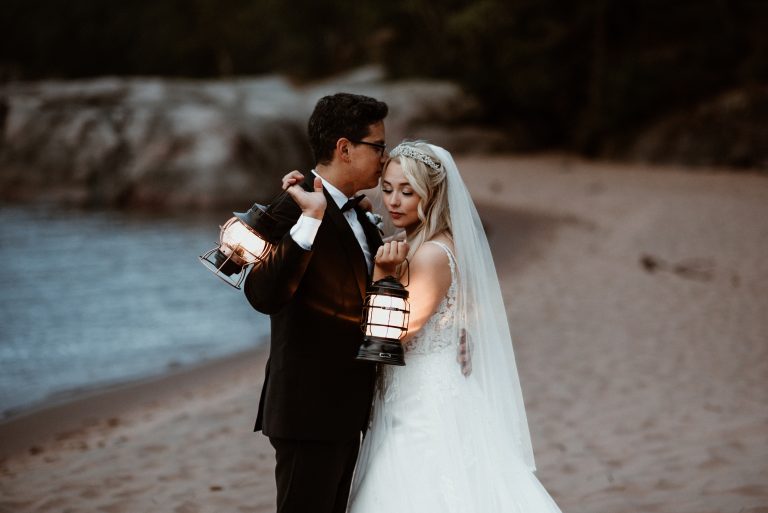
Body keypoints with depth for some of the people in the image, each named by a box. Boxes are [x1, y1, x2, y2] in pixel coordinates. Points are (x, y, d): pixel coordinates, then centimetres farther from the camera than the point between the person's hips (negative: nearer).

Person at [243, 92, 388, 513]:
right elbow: (264, 296, -31)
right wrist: (310, 218, -35)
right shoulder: (294, 210, -16)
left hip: (344, 411, 10)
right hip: (310, 412, -10)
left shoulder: (355, 215, 14)